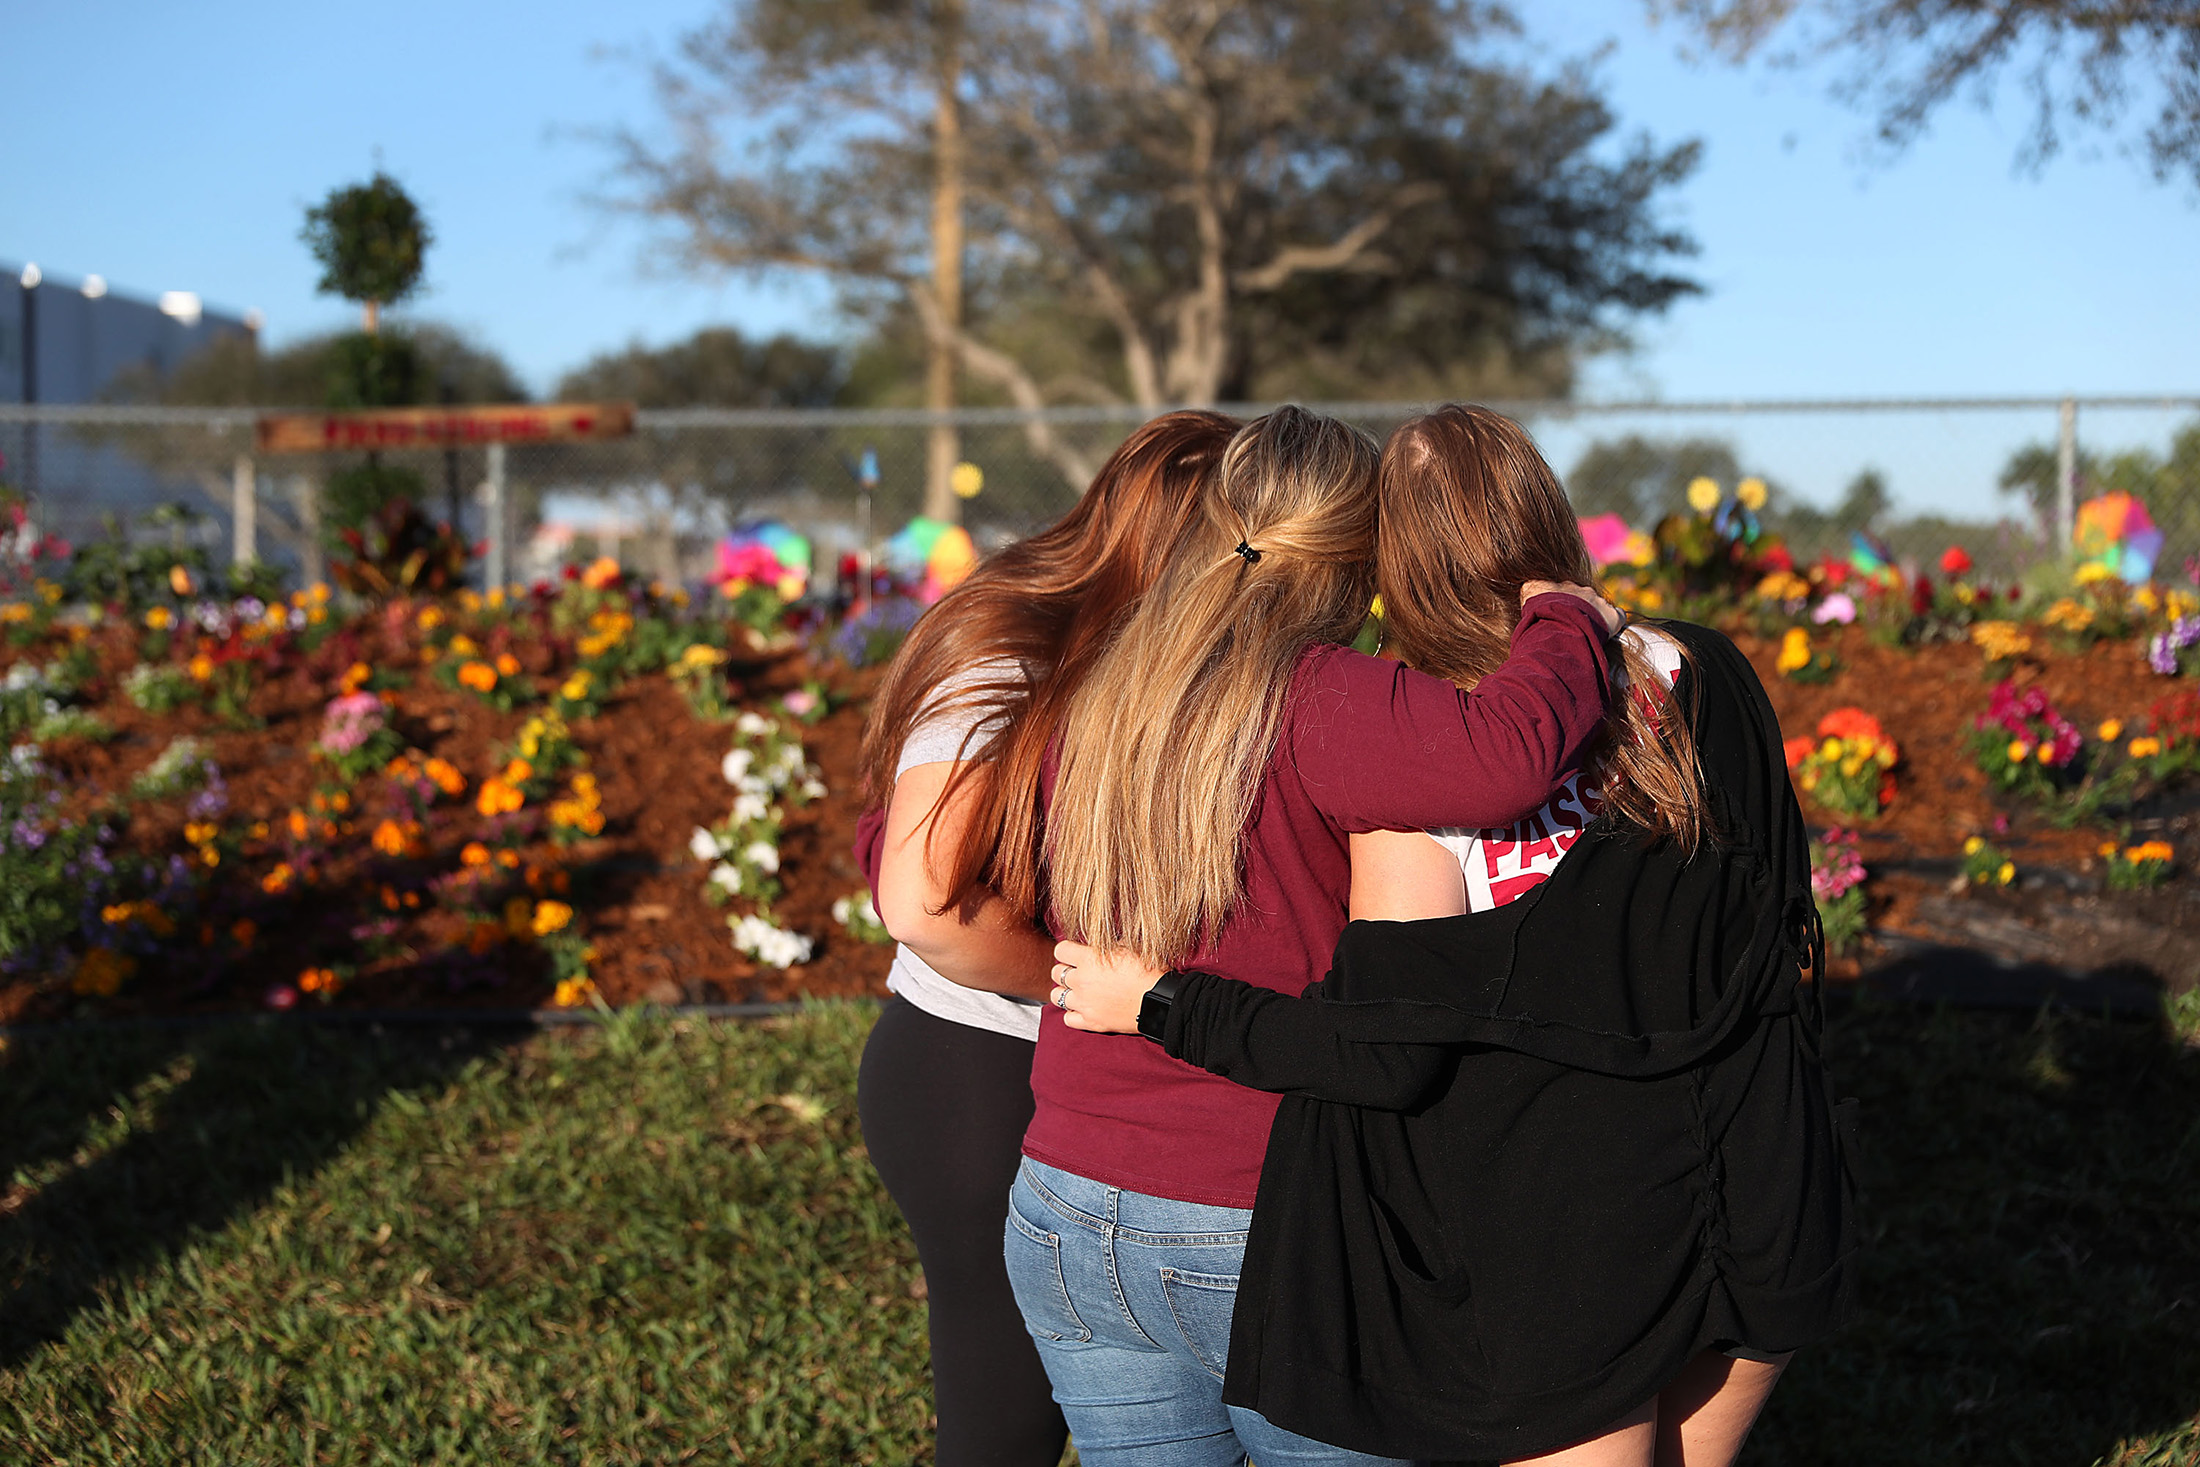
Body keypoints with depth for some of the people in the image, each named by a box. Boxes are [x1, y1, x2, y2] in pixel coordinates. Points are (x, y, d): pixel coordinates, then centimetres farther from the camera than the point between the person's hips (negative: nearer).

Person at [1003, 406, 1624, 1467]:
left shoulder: (1083, 709, 2)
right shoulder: (1316, 705, -18)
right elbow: (1505, 756, -35)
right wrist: (1565, 626, -15)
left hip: (1063, 1222, 5)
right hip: (1276, 1239, -5)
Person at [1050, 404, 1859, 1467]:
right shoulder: (1705, 682, -4)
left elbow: (1389, 1051, -18)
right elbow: (1781, 923, 6)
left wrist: (1160, 1004, -10)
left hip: (1569, 1249, -4)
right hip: (1760, 1203, 5)